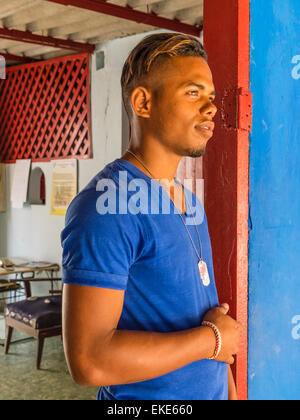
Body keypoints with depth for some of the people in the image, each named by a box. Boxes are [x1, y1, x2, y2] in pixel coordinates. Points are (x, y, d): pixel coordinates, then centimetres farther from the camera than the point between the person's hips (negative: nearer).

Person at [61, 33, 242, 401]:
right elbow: (89, 360, -29)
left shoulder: (189, 202, 5)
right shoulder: (105, 206, -23)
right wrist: (214, 339, -19)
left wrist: (230, 390, 5)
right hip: (144, 396, -7)